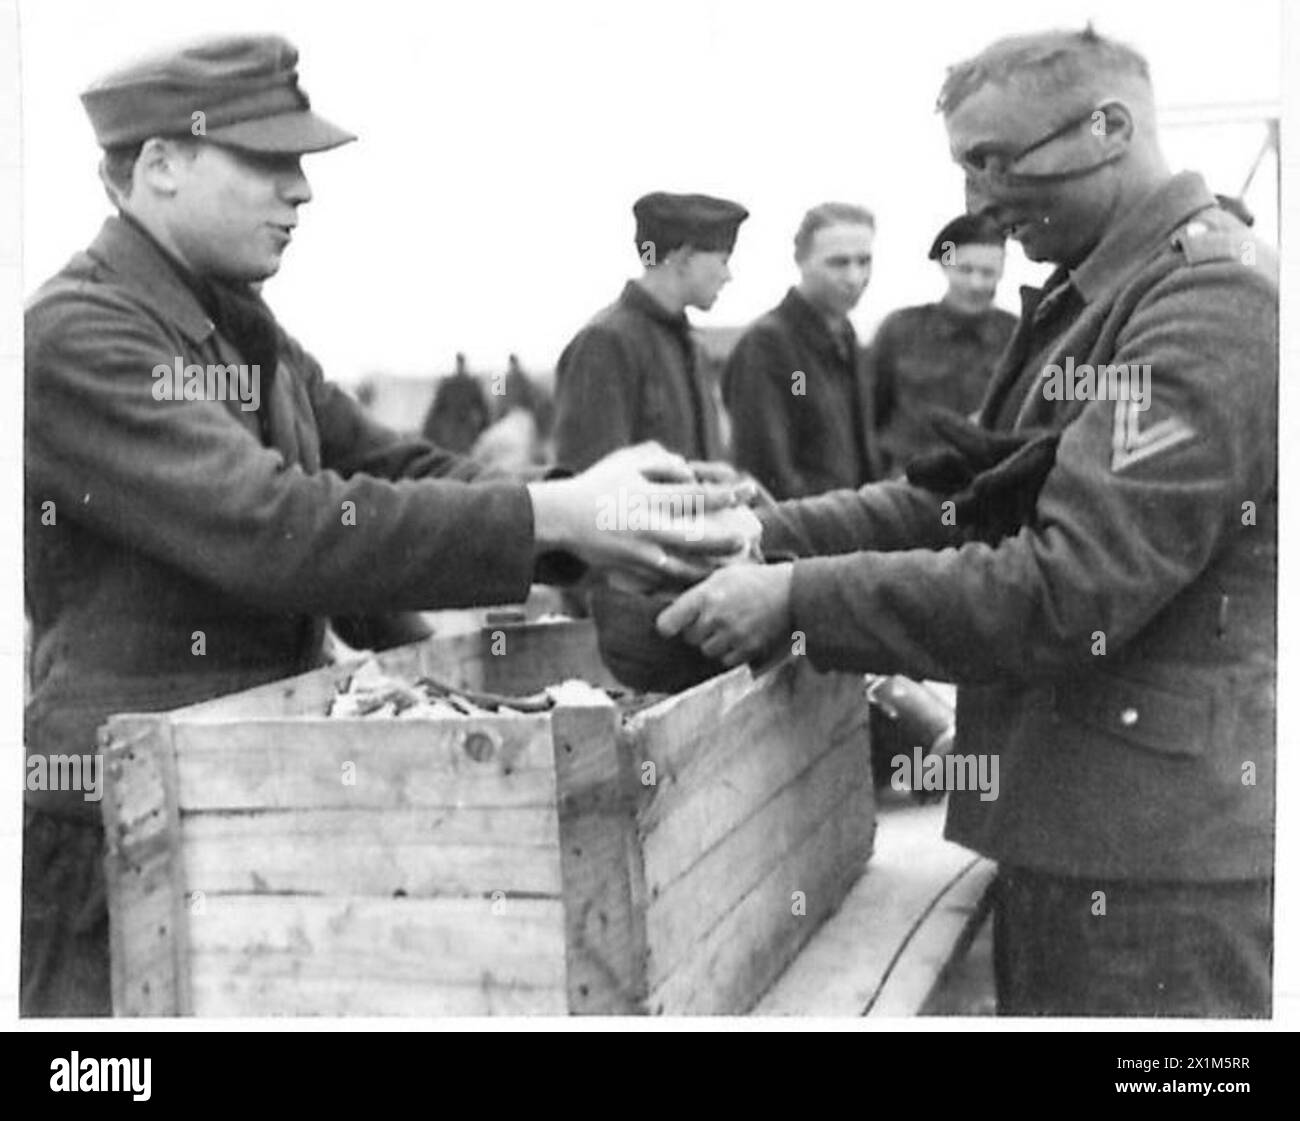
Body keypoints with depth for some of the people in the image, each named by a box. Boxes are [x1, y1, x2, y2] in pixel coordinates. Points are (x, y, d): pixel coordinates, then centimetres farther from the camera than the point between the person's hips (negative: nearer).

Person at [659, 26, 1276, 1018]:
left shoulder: (1214, 300, -17)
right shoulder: (1097, 299, 14)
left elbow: (1070, 590, -24)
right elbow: (959, 501, 10)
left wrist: (800, 598, -21)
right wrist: (758, 537, -3)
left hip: (1154, 857, -9)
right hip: (1072, 829, 9)